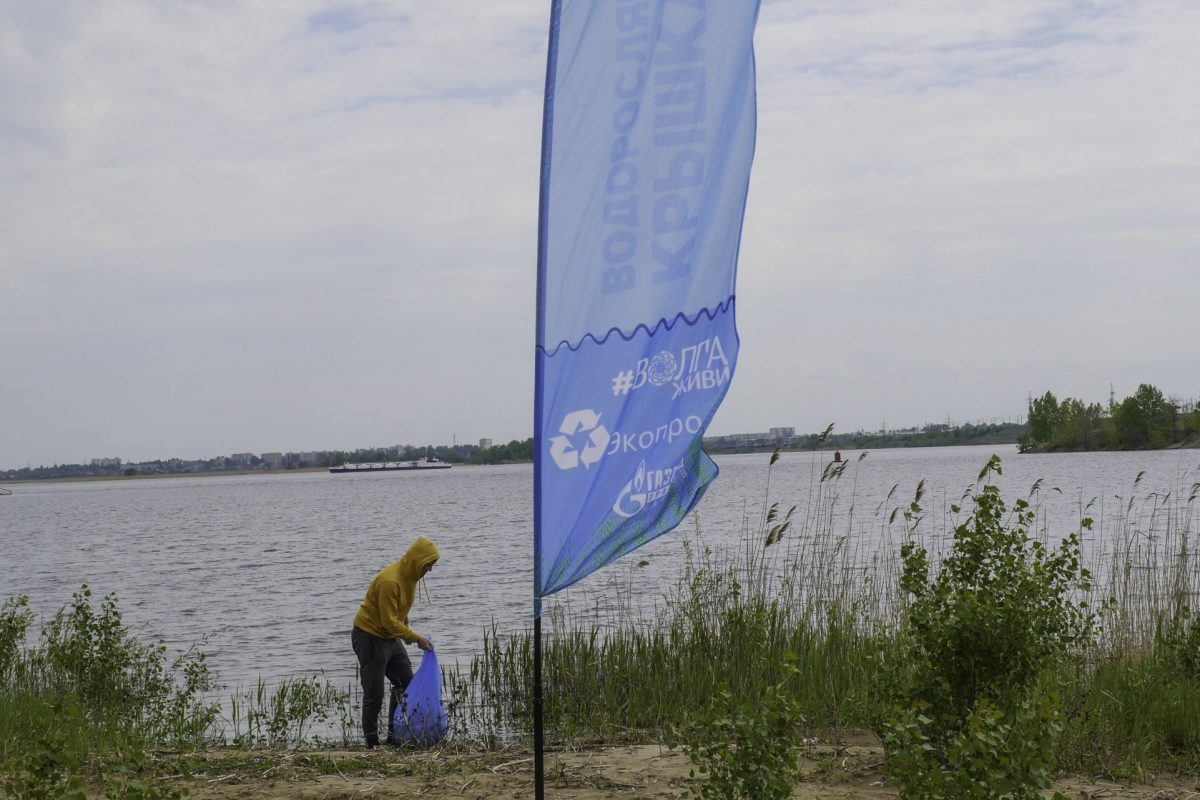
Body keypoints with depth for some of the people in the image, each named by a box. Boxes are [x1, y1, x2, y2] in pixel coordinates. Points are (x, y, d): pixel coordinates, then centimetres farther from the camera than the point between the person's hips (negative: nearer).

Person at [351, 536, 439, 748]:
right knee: (374, 694, -6)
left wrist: (406, 630, 7)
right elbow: (389, 622, -26)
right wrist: (416, 637, -22)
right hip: (370, 637, -10)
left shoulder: (409, 575, 2)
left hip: (390, 637, 10)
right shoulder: (389, 581, -27)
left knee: (406, 684, 9)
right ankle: (372, 742, 2)